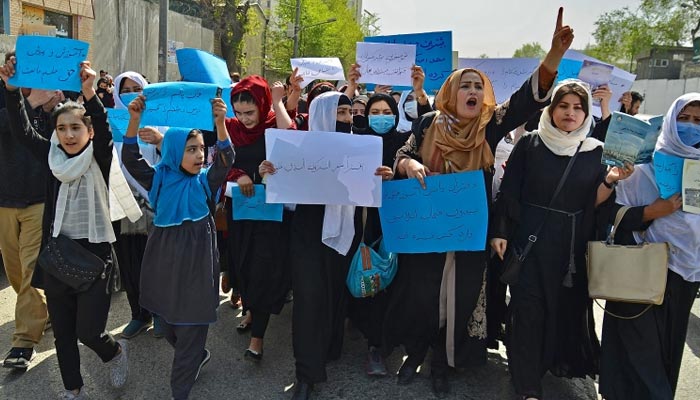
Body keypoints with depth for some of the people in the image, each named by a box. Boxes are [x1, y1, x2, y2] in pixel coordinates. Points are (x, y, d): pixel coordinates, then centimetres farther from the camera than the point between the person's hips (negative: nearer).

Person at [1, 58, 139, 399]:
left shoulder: (99, 159, -7)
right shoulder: (53, 157, 3)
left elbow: (104, 132, -26)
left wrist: (89, 94, -43)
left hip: (95, 253, -4)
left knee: (88, 331, -2)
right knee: (63, 332, 14)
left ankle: (115, 350, 32)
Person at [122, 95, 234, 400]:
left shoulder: (206, 180, -3)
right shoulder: (159, 179, 1)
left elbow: (226, 159, -18)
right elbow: (131, 159, -9)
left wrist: (219, 122, -31)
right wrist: (135, 120, -21)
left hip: (197, 262, -2)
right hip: (165, 260, 3)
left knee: (191, 326, 2)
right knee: (168, 322, 17)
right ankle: (197, 357, 43)